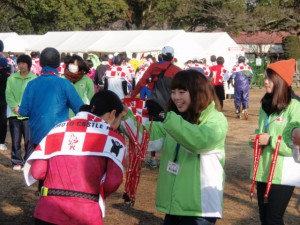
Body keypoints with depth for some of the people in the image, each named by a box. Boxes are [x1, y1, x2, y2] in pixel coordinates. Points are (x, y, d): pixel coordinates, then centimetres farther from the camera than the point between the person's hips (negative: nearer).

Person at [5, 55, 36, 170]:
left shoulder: (34, 79, -1)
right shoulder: (11, 78, 8)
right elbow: (8, 94, 4)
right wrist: (15, 107, -11)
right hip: (14, 114, 2)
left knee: (29, 140, -2)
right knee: (15, 140, 7)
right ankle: (17, 162, 18)